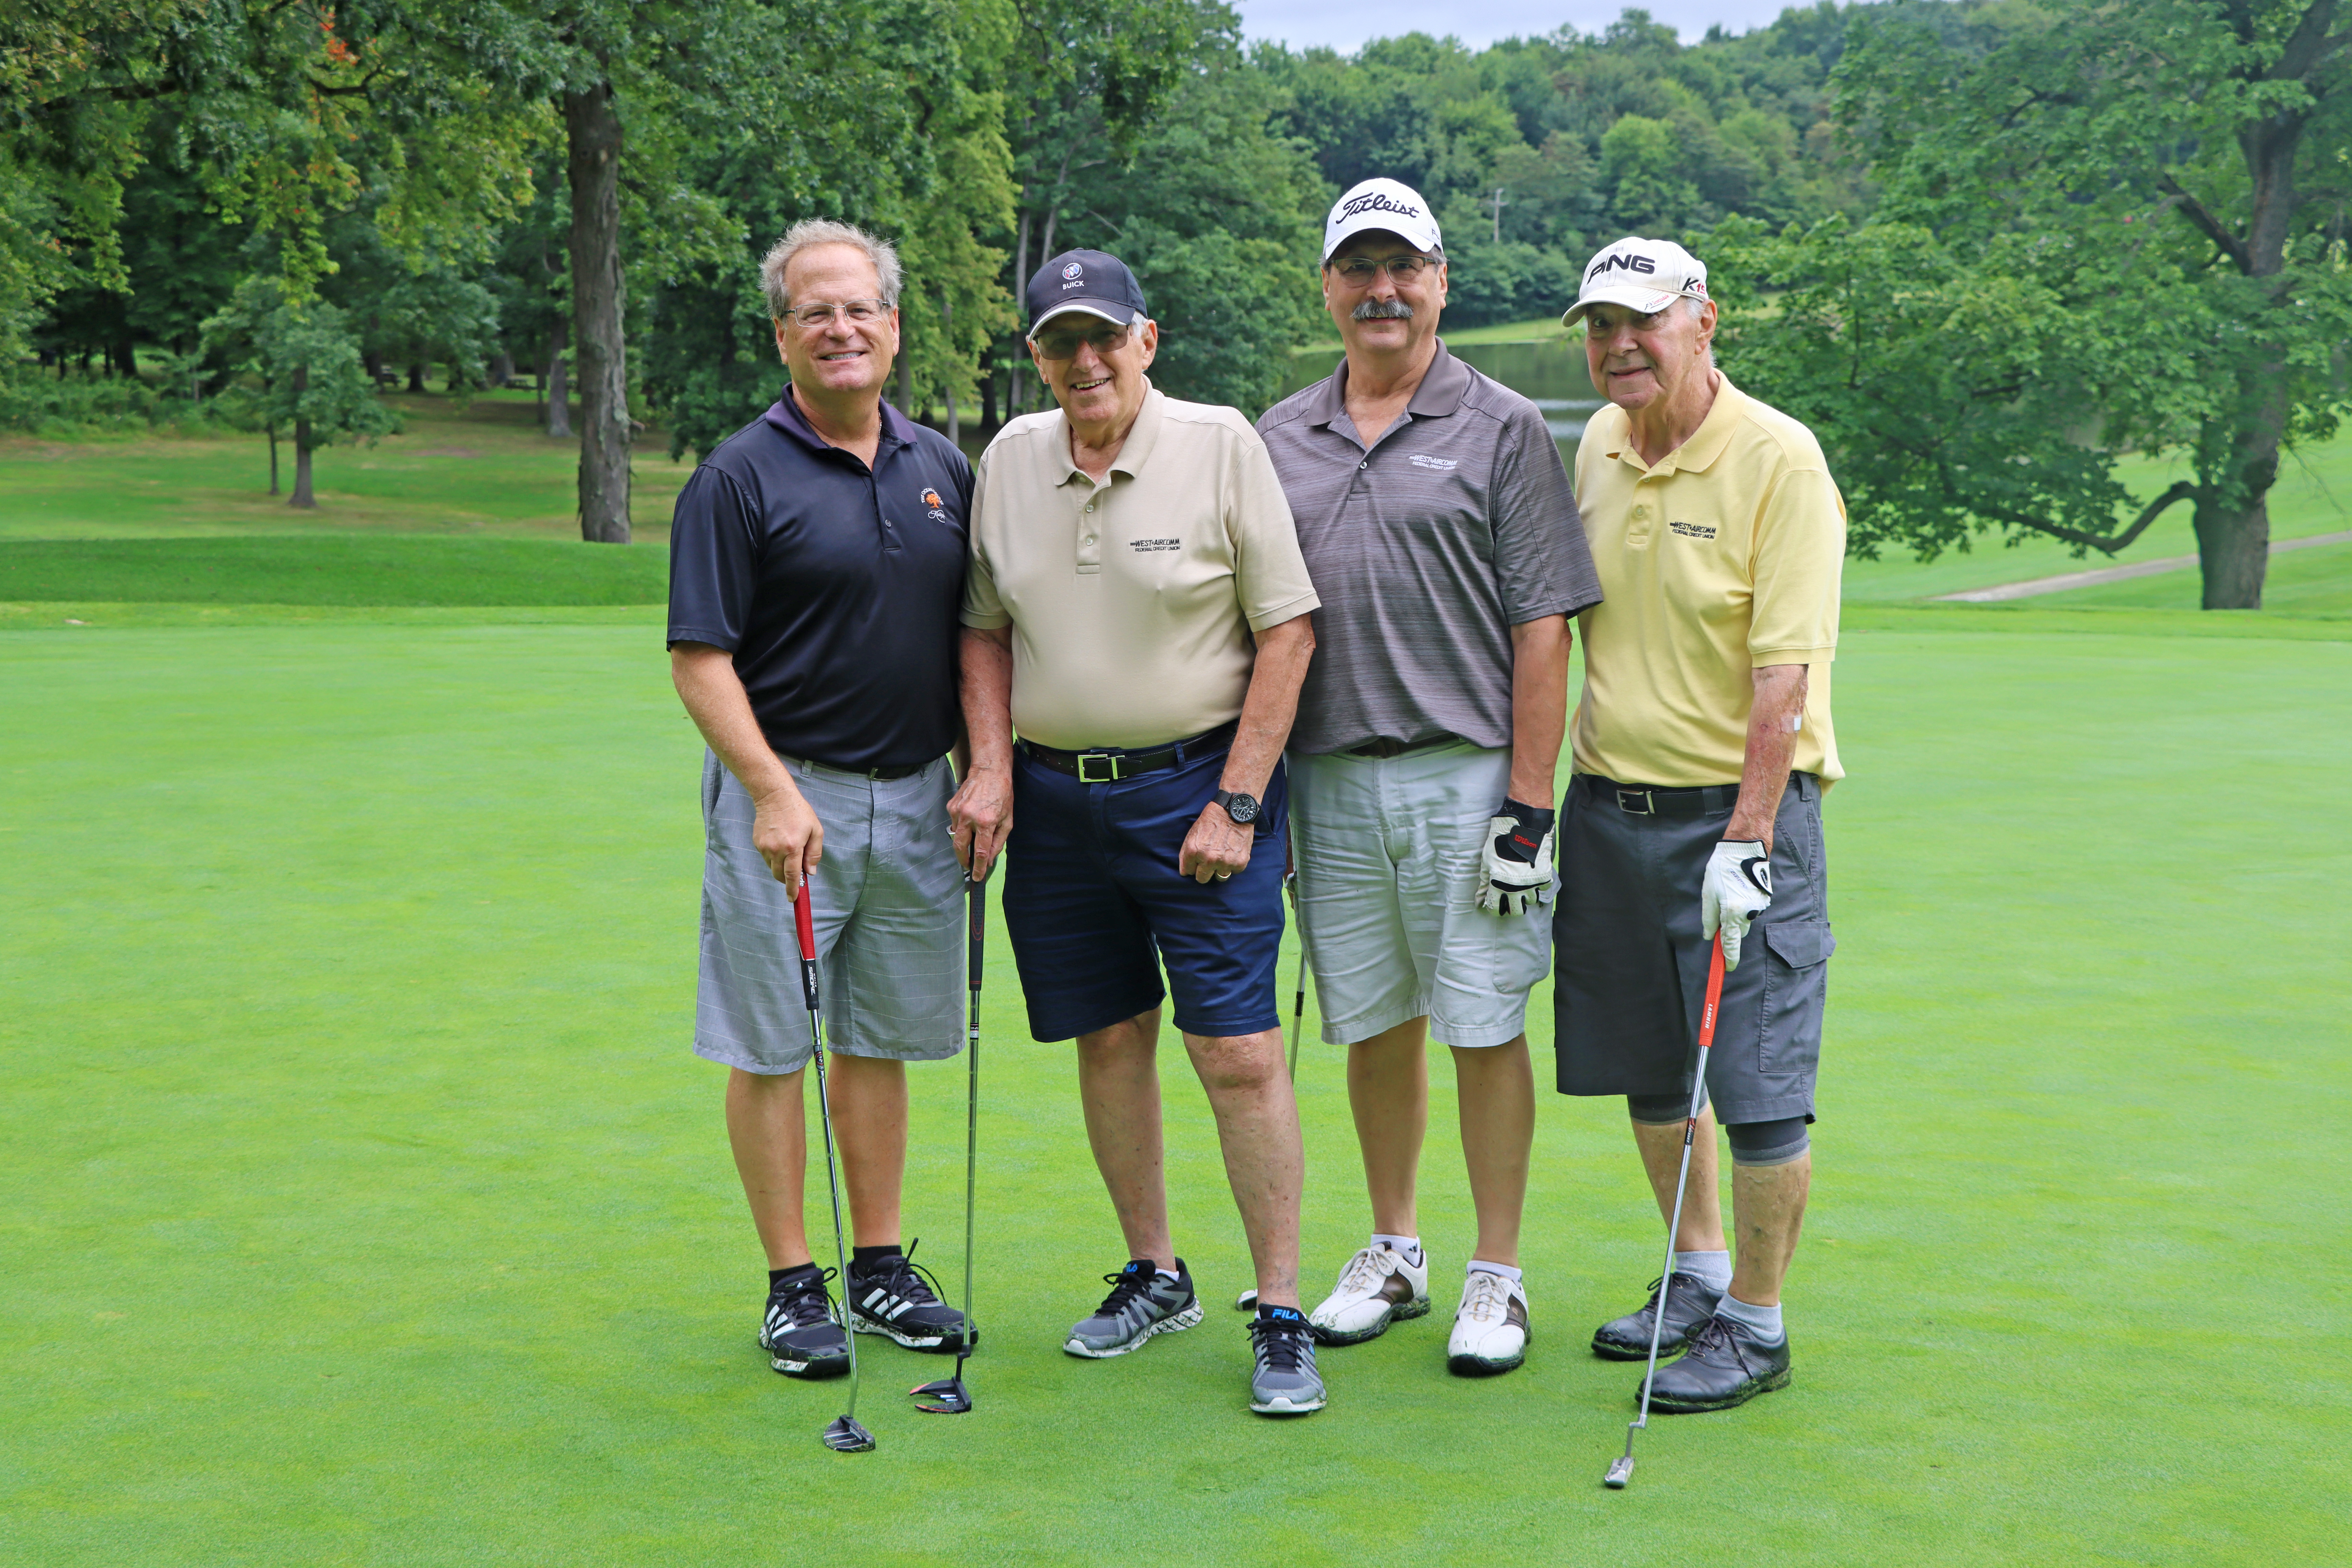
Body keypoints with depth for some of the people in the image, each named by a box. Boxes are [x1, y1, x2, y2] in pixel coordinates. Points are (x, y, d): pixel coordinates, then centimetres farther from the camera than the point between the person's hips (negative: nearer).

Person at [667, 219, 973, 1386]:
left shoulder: (942, 468, 10)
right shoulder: (740, 477, -7)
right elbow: (700, 659, -11)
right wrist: (774, 793, -20)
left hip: (914, 797, 5)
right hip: (787, 797, -5)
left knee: (882, 1043, 12)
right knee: (771, 1049, 1)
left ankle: (882, 1271, 22)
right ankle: (793, 1286, 11)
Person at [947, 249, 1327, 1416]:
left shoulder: (1221, 445, -7)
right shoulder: (1010, 459, 6)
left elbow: (1287, 630, -8)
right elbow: (986, 629, 15)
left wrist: (1236, 803, -12)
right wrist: (990, 769, 2)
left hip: (1198, 787, -4)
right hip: (1054, 795, 5)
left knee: (1239, 1053, -7)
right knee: (1109, 1042, 11)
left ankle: (1282, 1316, 1)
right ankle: (1154, 1275, 27)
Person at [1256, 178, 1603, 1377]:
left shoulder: (1502, 428, 0)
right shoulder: (1278, 437, 13)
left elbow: (1542, 627, -5)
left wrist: (1529, 808, -11)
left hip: (1464, 776, -4)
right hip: (1327, 777, 4)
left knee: (1484, 1029, 0)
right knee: (1373, 1027, 12)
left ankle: (1497, 1278, 11)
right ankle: (1393, 1253, 26)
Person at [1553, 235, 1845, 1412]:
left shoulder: (1779, 460, -13)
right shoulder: (1598, 446, 7)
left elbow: (1785, 670, -17)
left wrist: (1746, 840, -21)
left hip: (1740, 809, -6)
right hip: (1609, 805, 6)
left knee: (1760, 1089, -2)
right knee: (1647, 1072, 15)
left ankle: (1756, 1325, 12)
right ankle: (1698, 1273, 33)